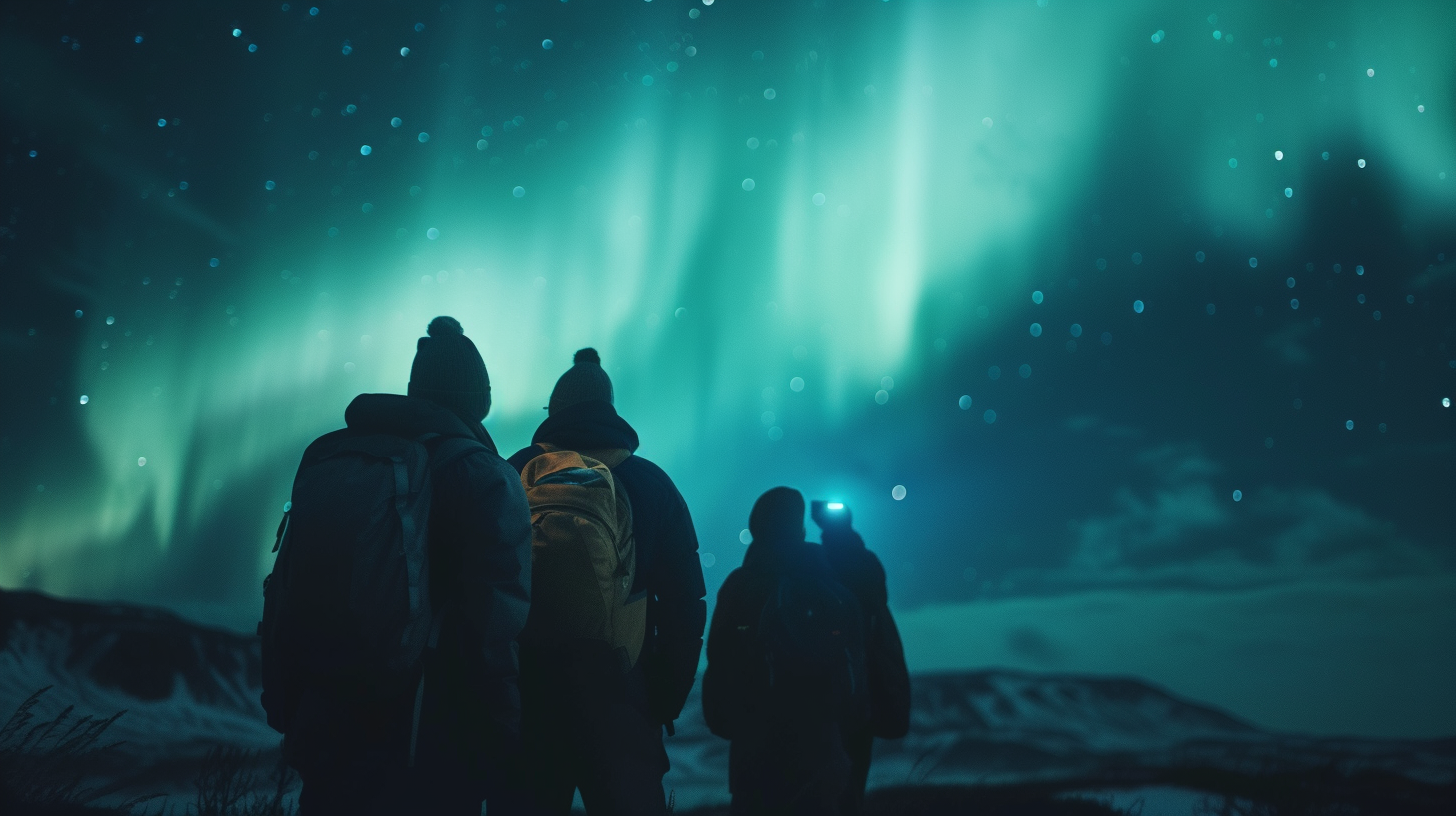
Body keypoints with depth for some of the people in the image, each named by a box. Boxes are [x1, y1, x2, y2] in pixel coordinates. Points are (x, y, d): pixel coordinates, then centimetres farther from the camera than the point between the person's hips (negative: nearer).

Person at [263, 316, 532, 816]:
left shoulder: (325, 458, 7)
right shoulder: (485, 479, -10)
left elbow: (282, 596, 10)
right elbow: (497, 631, -16)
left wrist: (285, 710, 17)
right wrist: (498, 754, -8)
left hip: (322, 746, 5)